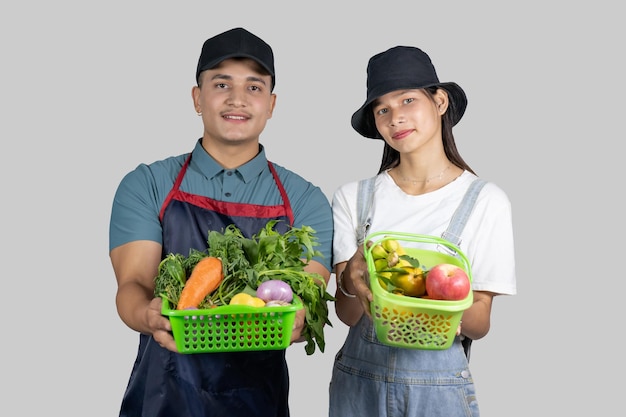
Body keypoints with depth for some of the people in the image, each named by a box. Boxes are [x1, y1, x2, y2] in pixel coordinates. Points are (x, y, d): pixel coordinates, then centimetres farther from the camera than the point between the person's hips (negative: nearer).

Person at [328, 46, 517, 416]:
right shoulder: (353, 196, -3)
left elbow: (480, 324, -6)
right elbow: (347, 314, -6)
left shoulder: (486, 201, -8)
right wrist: (350, 283, -27)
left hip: (438, 383, -1)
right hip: (358, 378, 2)